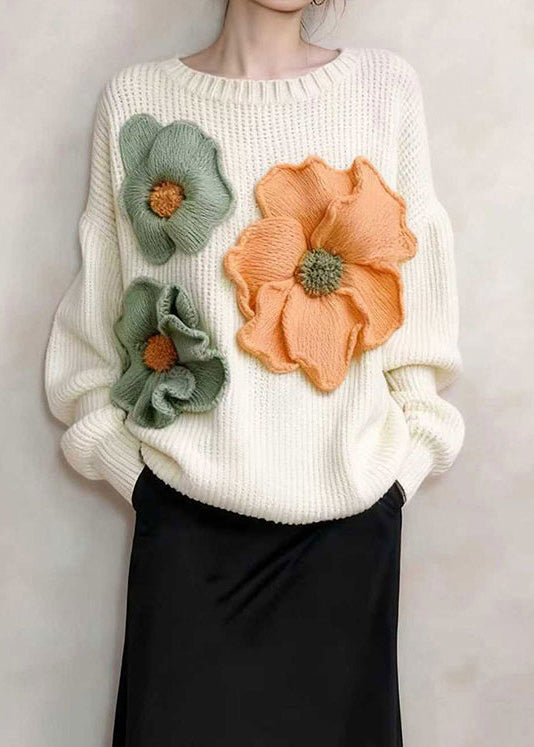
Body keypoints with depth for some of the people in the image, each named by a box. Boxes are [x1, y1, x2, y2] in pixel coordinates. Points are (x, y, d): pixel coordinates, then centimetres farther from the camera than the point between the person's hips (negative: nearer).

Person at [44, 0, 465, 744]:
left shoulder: (387, 87, 3)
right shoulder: (137, 97, 1)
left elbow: (416, 294, 6)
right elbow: (98, 307, 6)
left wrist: (407, 458, 2)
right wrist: (125, 462, 1)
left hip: (351, 511, 1)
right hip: (188, 512, 0)